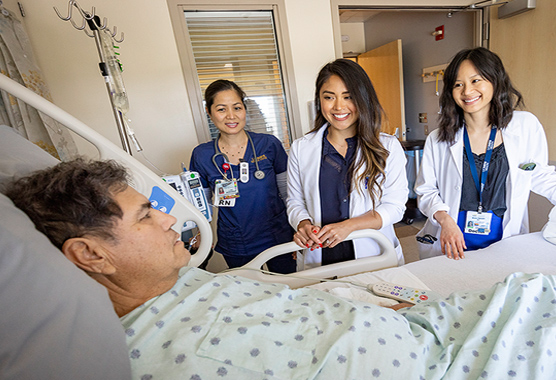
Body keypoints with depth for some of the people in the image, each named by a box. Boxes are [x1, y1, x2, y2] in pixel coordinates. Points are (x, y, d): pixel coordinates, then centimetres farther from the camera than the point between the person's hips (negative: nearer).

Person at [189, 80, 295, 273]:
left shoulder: (269, 144, -9)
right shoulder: (201, 155, -7)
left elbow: (288, 194, 0)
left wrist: (297, 236, 1)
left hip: (278, 239, 0)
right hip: (235, 249, 1)